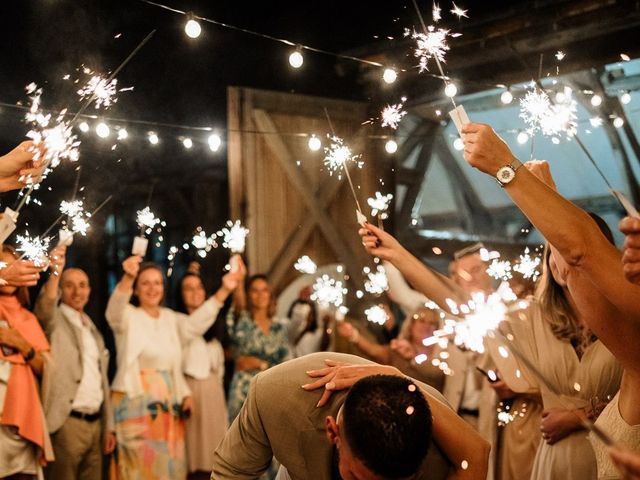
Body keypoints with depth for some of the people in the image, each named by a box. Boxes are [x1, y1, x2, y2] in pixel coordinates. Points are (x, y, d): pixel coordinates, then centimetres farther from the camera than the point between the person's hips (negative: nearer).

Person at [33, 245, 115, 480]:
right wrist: (55, 273, -42)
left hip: (95, 423, 6)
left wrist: (108, 426, 17)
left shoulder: (93, 329, 19)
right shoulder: (55, 321, 0)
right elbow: (45, 308, -25)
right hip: (67, 423, -6)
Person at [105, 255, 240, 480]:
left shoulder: (170, 318, 15)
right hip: (137, 403, -5)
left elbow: (195, 324, 1)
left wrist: (224, 290, -10)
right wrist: (128, 277, -45)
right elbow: (115, 308, -23)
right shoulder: (128, 316, -2)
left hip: (169, 404, 6)